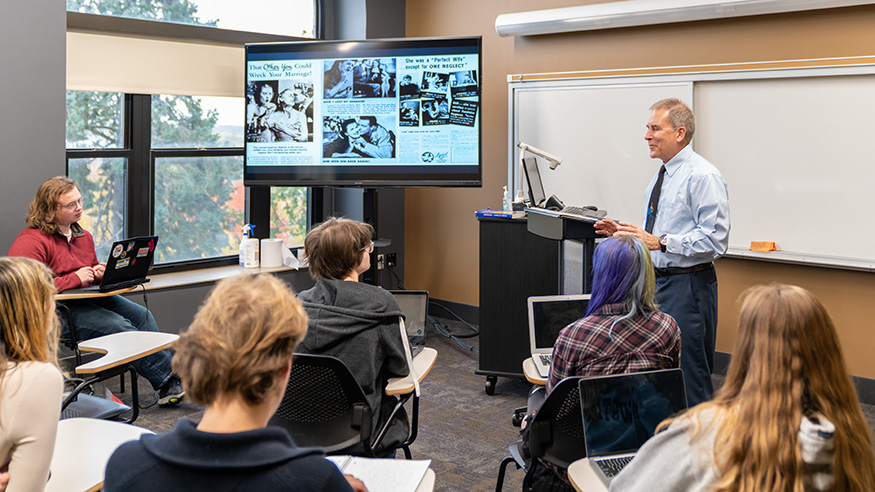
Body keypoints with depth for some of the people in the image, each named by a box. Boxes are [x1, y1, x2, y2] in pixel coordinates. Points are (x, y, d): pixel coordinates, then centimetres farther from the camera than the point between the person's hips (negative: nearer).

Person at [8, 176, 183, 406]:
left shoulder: (83, 236, 16)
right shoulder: (31, 241, -14)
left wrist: (100, 273, 4)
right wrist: (75, 279, -22)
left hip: (86, 299, 9)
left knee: (142, 315, -12)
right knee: (119, 326, -26)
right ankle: (168, 380, -19)